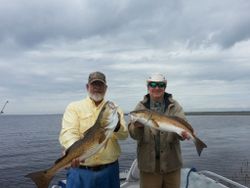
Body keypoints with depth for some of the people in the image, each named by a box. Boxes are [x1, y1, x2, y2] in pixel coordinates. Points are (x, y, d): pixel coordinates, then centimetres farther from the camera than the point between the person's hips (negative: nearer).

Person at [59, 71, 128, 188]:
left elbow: (124, 135, -6)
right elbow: (67, 133, -14)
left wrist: (117, 126, -28)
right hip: (80, 170, -2)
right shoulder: (74, 107, 0)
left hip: (109, 170, 2)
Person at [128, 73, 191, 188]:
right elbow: (134, 135, -7)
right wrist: (137, 126, -28)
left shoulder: (174, 106, 2)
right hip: (148, 163, -1)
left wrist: (183, 133, -30)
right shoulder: (141, 107, 0)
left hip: (171, 162, 1)